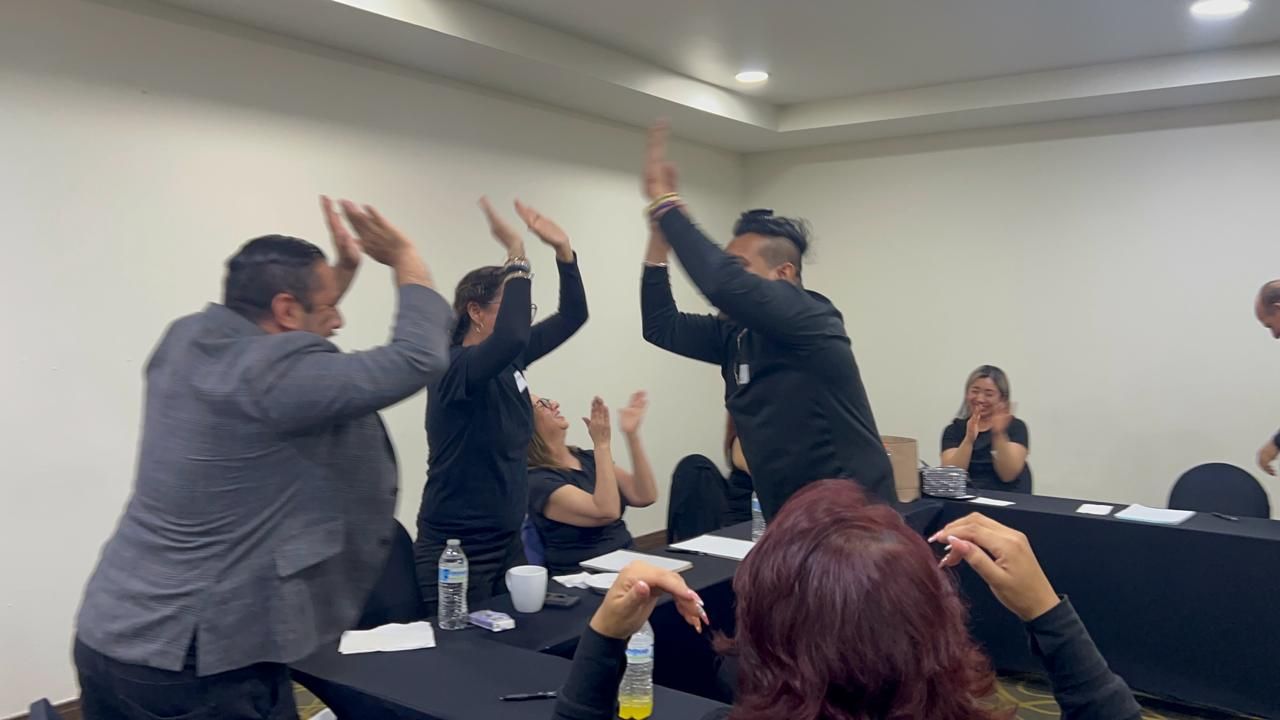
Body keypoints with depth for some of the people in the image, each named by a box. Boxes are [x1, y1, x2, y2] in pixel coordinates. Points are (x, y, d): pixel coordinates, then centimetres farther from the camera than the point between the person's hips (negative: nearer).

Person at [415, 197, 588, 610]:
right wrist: (516, 258, -31)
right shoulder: (455, 367, -19)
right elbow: (512, 336, -39)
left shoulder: (509, 361, 4)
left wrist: (563, 249, -5)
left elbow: (572, 316, 8)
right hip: (456, 548, -8)